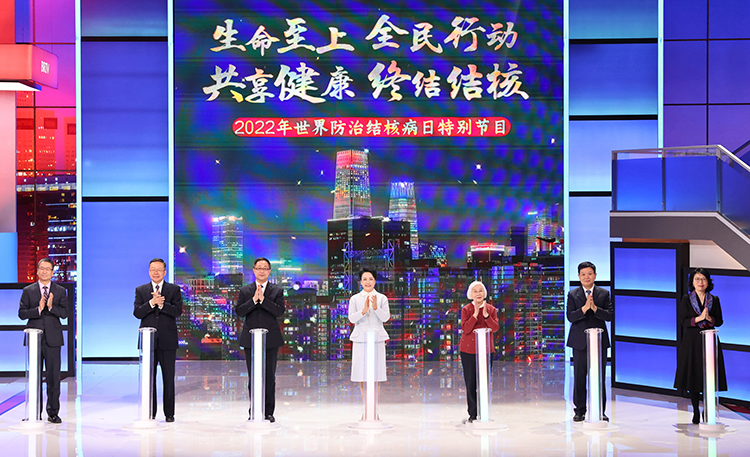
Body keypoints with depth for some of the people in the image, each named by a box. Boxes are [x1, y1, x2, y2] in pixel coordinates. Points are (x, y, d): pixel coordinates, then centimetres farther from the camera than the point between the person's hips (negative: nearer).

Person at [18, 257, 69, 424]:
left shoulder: (60, 291, 8)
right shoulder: (28, 291, 7)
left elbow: (64, 313, -2)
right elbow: (21, 313, -1)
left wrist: (51, 307, -20)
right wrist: (38, 309, -17)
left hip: (52, 338, 0)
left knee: (53, 375, -2)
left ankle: (53, 412, 5)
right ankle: (35, 412, 11)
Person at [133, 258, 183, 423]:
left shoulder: (174, 290, 6)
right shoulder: (141, 290, 9)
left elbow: (177, 311, -7)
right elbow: (137, 313, -4)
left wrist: (162, 304, -20)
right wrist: (152, 303, -18)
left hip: (167, 340, -1)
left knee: (168, 378, 3)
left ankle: (169, 413, 10)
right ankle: (150, 413, 11)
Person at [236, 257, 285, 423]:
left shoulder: (277, 291, 5)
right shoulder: (245, 291, 8)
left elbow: (279, 311, -10)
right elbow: (239, 312, -4)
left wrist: (263, 299, -18)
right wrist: (253, 300, -16)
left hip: (271, 340, -1)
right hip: (250, 340, 1)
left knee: (269, 376, 1)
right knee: (253, 377, 4)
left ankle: (268, 412, 9)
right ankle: (254, 412, 11)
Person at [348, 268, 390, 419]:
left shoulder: (382, 298, 4)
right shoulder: (355, 299, 5)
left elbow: (386, 317, -5)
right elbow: (351, 318, -3)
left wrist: (375, 307, -21)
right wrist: (363, 310, -19)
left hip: (377, 338, 0)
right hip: (360, 339, 0)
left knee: (376, 375, 0)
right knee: (362, 375, 2)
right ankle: (366, 408, 12)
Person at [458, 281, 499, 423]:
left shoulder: (491, 309, 6)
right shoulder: (466, 310, 1)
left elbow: (495, 328, -7)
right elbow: (466, 329, -11)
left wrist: (486, 315, -19)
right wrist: (475, 315, -19)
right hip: (468, 350, -1)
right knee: (471, 383, 0)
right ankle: (473, 414, 6)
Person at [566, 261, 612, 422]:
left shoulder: (604, 294, 7)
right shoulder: (572, 294, 5)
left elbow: (609, 315, -3)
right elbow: (570, 316, -6)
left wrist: (595, 308, -19)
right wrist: (584, 308, -21)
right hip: (580, 341, 0)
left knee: (599, 377, 1)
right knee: (579, 377, 3)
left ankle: (600, 412, 9)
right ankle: (579, 411, 12)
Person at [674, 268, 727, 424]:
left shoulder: (714, 300, 8)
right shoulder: (686, 300, 3)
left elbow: (719, 321, 5)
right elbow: (682, 320, -4)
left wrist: (709, 318, -15)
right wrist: (699, 318, -17)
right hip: (692, 342, -1)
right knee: (693, 376, -1)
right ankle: (696, 412, 10)